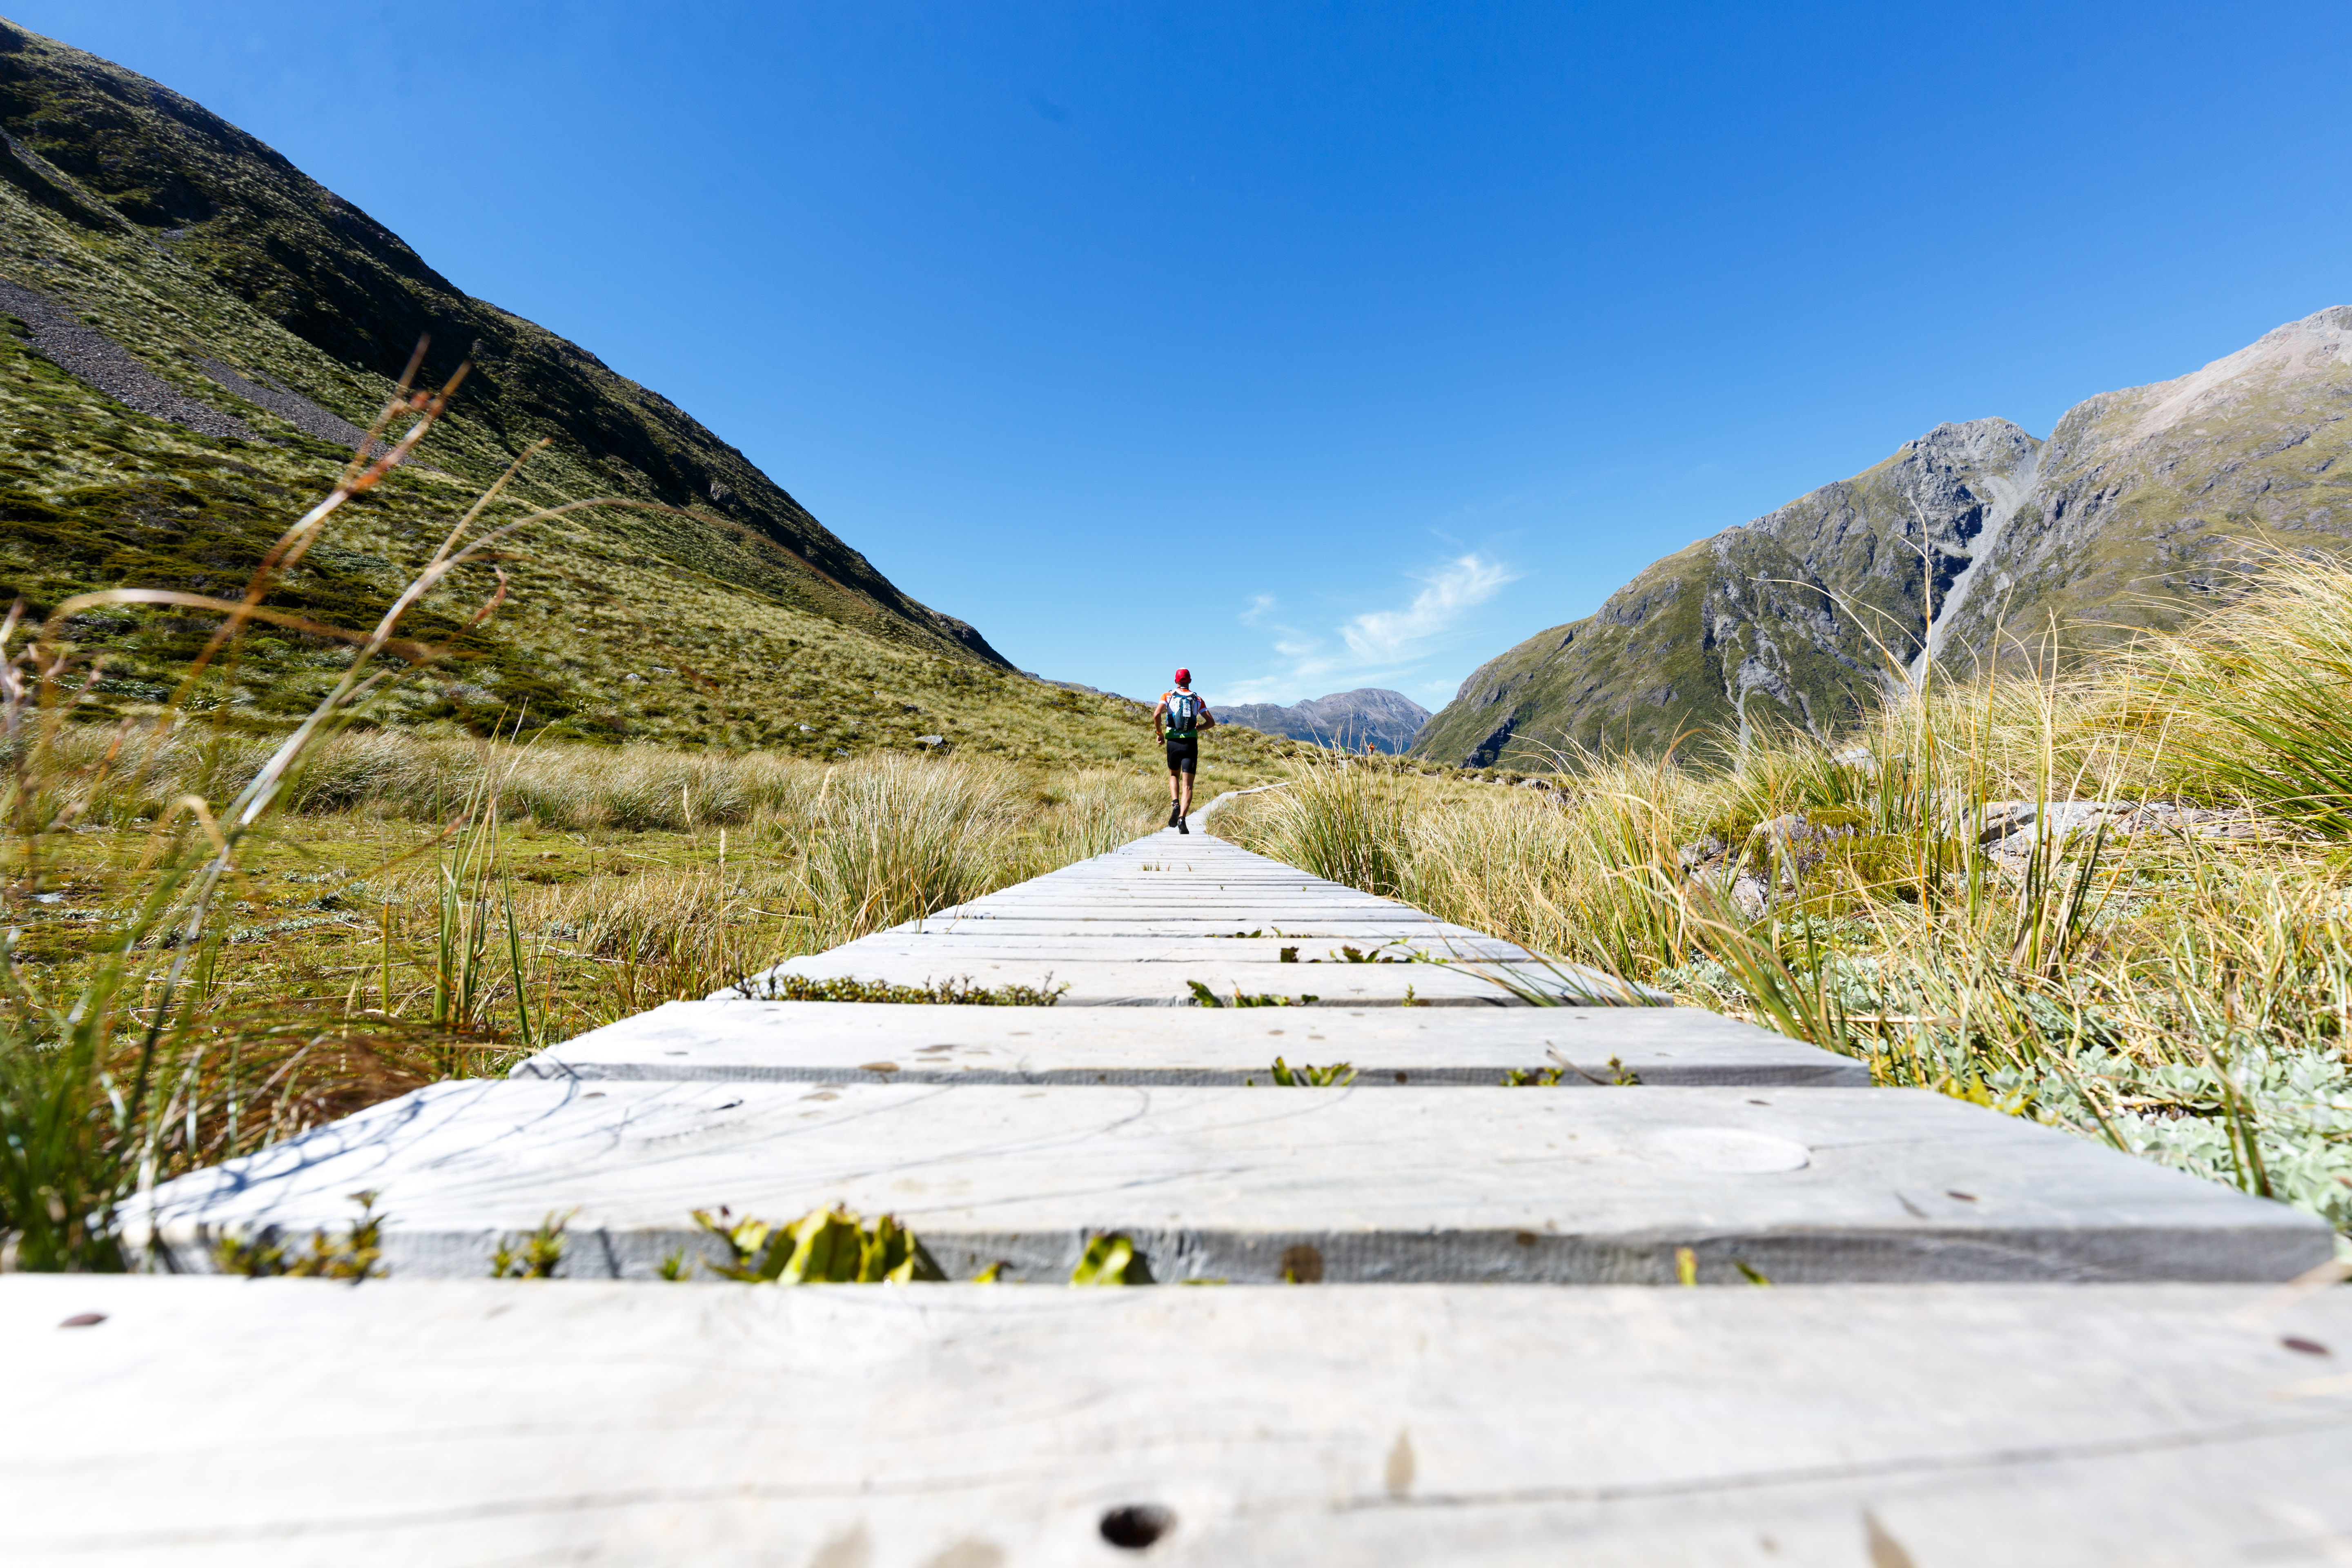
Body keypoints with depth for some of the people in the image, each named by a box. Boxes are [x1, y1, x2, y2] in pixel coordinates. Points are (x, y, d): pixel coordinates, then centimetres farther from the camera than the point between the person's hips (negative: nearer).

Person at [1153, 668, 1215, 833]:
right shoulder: (1198, 700, 10)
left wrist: (1159, 732, 2)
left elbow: (1157, 714, -13)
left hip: (1173, 742, 0)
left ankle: (1175, 804, 0)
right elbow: (1211, 722, 4)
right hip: (1191, 743, 0)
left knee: (1174, 775, 25)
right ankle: (1182, 818, -18)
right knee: (1187, 785, -1)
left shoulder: (1168, 696, 5)